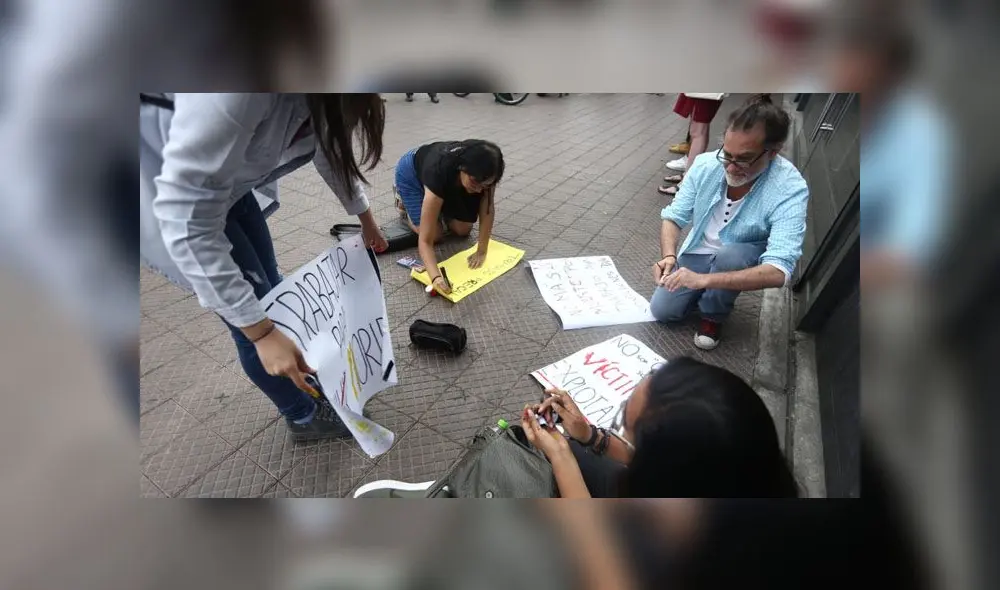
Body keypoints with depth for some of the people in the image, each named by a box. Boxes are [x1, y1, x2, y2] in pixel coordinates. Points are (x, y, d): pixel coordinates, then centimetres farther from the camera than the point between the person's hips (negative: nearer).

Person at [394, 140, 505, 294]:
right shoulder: (439, 174, -46)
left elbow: (487, 210, -20)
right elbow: (426, 240, -45)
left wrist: (482, 251, -26)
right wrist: (436, 277, -58)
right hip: (411, 174, -4)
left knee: (463, 230, -4)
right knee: (435, 234, -12)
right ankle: (404, 200, 12)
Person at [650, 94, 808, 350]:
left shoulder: (790, 189, -31)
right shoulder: (705, 164, -20)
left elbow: (779, 271, -40)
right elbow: (674, 217, -12)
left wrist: (704, 279, -51)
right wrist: (668, 257, -34)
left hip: (746, 260, -2)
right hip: (698, 252, 3)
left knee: (729, 255, -37)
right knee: (661, 310, -10)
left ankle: (713, 315, -5)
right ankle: (710, 294, 21)